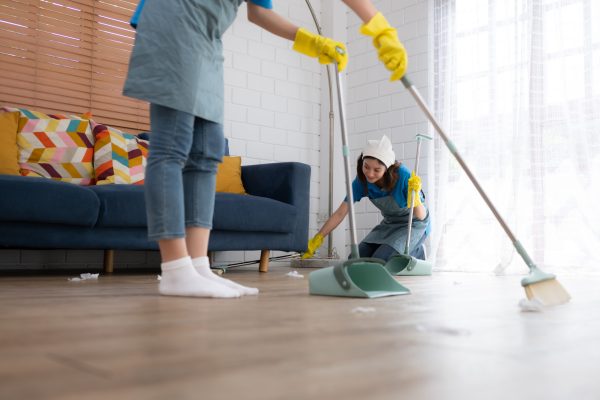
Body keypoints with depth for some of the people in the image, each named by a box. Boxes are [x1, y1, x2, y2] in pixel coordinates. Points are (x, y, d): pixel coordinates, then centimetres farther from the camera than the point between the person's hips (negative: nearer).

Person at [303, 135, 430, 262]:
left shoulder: (402, 175, -30)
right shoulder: (362, 180, -18)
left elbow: (421, 216, -24)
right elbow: (340, 213, -13)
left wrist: (415, 197, -44)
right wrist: (317, 238, -19)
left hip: (414, 224, -5)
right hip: (389, 224, 5)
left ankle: (415, 253, 4)